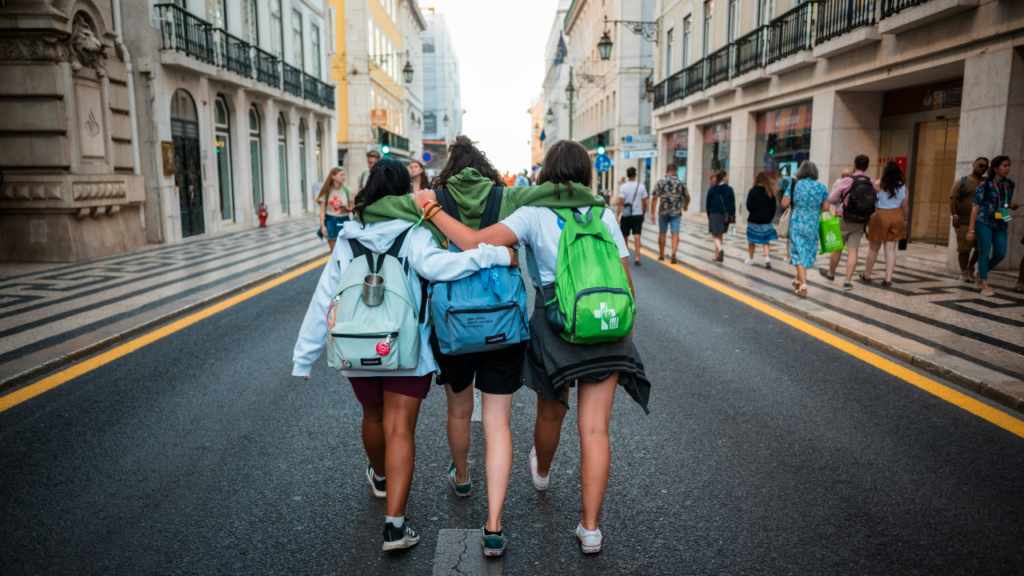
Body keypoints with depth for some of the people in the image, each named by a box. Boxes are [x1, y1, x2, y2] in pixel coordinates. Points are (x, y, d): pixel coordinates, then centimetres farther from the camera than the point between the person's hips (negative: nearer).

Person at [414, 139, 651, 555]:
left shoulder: (532, 215, -4)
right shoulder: (604, 216, 5)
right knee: (594, 429, 4)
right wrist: (623, 332, 18)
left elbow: (477, 244, -18)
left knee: (550, 414, 23)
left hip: (555, 325, -1)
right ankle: (590, 528, 9)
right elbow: (625, 284, 5)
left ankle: (541, 473, 52)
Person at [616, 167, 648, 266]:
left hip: (626, 215, -1)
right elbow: (644, 203, 3)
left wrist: (617, 215, -10)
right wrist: (643, 214, 16)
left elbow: (621, 202, -13)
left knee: (624, 236, 13)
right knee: (637, 236, -4)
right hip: (638, 214, 1)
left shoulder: (623, 187, -7)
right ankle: (637, 257, -14)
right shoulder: (641, 187, 0)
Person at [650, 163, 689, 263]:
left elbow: (655, 199, -9)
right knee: (675, 233, 2)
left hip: (663, 212, 0)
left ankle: (661, 255, 23)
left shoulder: (660, 182, -5)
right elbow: (687, 197, 11)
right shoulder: (680, 183, 0)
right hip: (676, 212, 0)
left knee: (662, 233, 13)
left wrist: (652, 213, -6)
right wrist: (685, 206, 31)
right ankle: (673, 253, -15)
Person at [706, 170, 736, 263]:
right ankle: (716, 255, 20)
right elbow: (732, 204, -1)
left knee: (715, 235, 1)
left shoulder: (711, 189, -3)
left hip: (714, 214, -2)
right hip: (725, 215, 2)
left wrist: (709, 215, 12)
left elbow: (707, 204, 2)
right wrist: (732, 216, 6)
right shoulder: (729, 189, -3)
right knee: (720, 235, 14)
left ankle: (720, 249, -27)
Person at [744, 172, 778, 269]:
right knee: (766, 240, 8)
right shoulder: (770, 192, 1)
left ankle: (751, 259, 22)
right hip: (766, 221, 3)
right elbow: (773, 206, 5)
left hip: (754, 220, -3)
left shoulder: (753, 191, -11)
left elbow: (749, 206, -15)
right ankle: (767, 258, -11)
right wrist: (770, 217, 14)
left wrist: (752, 213, 6)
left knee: (751, 239, 12)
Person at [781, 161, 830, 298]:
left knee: (799, 252, 1)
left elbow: (784, 204, -8)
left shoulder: (794, 186, -5)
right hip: (813, 225, 2)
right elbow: (825, 207, 0)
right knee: (808, 253, 17)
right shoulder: (822, 187, -1)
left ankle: (803, 285, -11)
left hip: (797, 223, -2)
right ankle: (799, 280, 32)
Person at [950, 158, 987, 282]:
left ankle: (970, 268, 29)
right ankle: (963, 273, 7)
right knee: (964, 248, -4)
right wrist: (955, 216, -15)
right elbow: (953, 199, -6)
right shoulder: (962, 181, 2)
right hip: (964, 221, -4)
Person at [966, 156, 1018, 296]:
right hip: (984, 223, -5)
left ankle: (982, 272, 29)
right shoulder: (985, 185, -6)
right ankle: (984, 286, 1)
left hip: (1000, 224, 5)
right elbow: (976, 206, -7)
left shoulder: (1010, 184, 9)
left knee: (1000, 254, 3)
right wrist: (971, 230, -11)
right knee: (984, 254, -3)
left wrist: (1012, 206, -1)